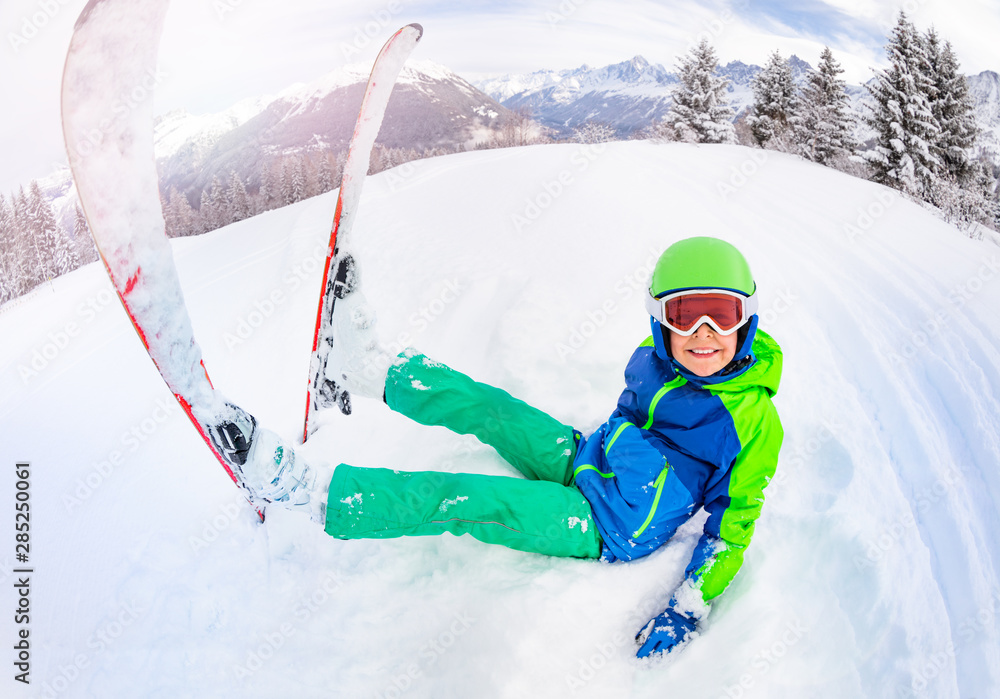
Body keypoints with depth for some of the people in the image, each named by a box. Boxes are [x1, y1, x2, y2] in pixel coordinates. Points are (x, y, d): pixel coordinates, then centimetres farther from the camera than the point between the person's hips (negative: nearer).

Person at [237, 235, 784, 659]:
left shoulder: (754, 420, -21)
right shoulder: (654, 358, -6)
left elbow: (733, 519, -15)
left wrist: (690, 606, -22)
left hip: (606, 529, -6)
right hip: (584, 461, 6)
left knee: (468, 502, -21)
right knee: (487, 407, -8)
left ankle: (312, 492, -17)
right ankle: (374, 370, 9)